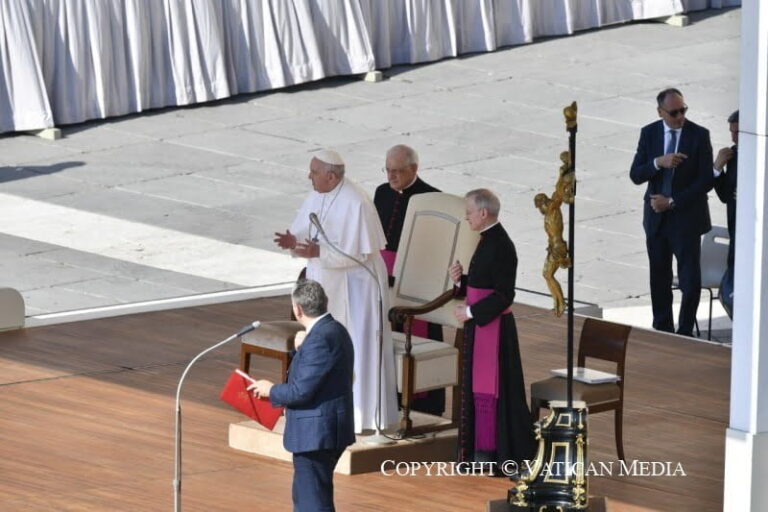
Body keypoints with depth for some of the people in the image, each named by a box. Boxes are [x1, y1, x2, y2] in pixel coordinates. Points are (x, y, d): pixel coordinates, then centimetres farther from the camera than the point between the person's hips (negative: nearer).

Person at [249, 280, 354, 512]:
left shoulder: (320, 339, -22)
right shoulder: (333, 330, 10)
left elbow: (301, 391, -22)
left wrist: (271, 390, -6)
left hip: (316, 434, -11)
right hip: (326, 430, 11)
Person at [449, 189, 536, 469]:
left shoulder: (500, 246, -19)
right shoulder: (488, 241, 10)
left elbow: (503, 295, -22)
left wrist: (470, 312, -17)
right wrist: (460, 279, 1)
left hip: (493, 327, -10)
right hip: (480, 325, 10)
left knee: (488, 389, -4)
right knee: (478, 386, 13)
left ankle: (489, 452, 2)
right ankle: (482, 450, 18)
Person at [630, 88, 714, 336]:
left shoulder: (699, 135, -7)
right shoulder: (649, 133, 2)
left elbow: (706, 180, -9)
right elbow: (636, 175, -3)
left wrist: (673, 202, -13)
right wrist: (658, 163, -22)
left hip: (687, 216, -3)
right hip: (656, 217, 3)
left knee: (690, 279, -4)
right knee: (659, 278, 9)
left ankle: (685, 332, 7)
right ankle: (662, 330, 19)